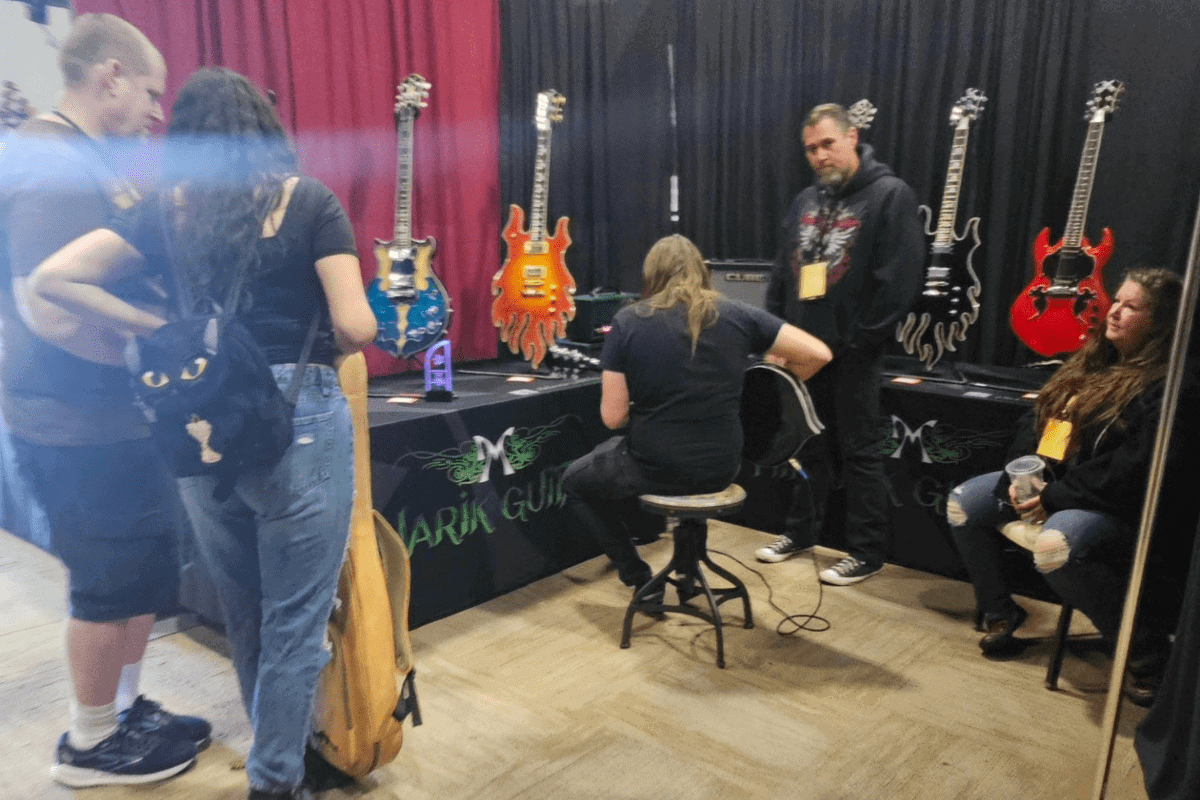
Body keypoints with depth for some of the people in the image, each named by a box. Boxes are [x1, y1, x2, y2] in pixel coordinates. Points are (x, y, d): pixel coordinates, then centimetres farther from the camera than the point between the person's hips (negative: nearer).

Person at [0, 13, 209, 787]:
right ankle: (90, 745, 25)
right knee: (114, 584, 5)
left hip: (116, 417, 10)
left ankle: (123, 709, 37)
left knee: (140, 575, 19)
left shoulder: (86, 159, 12)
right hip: (84, 429, -10)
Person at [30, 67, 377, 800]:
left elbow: (53, 278, 0)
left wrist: (159, 328, 2)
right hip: (300, 420, -4)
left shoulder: (169, 211, 4)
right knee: (296, 619, 8)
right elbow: (357, 329, -13)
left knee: (243, 613, 22)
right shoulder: (310, 202, -5)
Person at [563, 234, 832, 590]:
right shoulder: (736, 315, -3)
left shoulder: (628, 321, -10)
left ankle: (638, 577, 23)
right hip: (722, 468, 5)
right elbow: (818, 354, -4)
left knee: (575, 480, 27)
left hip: (656, 468, -5)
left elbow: (613, 417, -10)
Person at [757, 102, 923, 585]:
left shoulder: (889, 195, -8)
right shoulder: (806, 202, 14)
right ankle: (801, 531, 32)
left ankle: (867, 553, 13)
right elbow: (781, 273, 17)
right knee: (809, 446, 17)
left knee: (858, 452, 2)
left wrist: (861, 338, -16)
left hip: (853, 351, -6)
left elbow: (900, 278, -15)